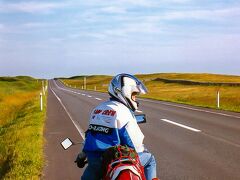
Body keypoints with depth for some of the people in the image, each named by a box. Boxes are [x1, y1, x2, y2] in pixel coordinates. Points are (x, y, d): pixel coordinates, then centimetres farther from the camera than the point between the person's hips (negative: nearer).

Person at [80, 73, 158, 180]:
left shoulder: (97, 109, 14)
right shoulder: (122, 111, -10)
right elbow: (135, 140, -11)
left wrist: (82, 155, 34)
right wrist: (142, 150, 10)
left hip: (92, 158, 7)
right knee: (149, 159, 10)